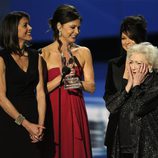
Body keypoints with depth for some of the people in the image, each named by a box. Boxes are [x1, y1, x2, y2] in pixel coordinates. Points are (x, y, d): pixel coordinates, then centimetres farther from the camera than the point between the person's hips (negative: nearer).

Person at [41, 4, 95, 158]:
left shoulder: (84, 52, 8)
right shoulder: (44, 54, -2)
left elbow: (91, 87, 5)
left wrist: (78, 81, -12)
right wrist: (61, 78, -17)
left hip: (76, 112, 3)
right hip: (52, 112, -3)